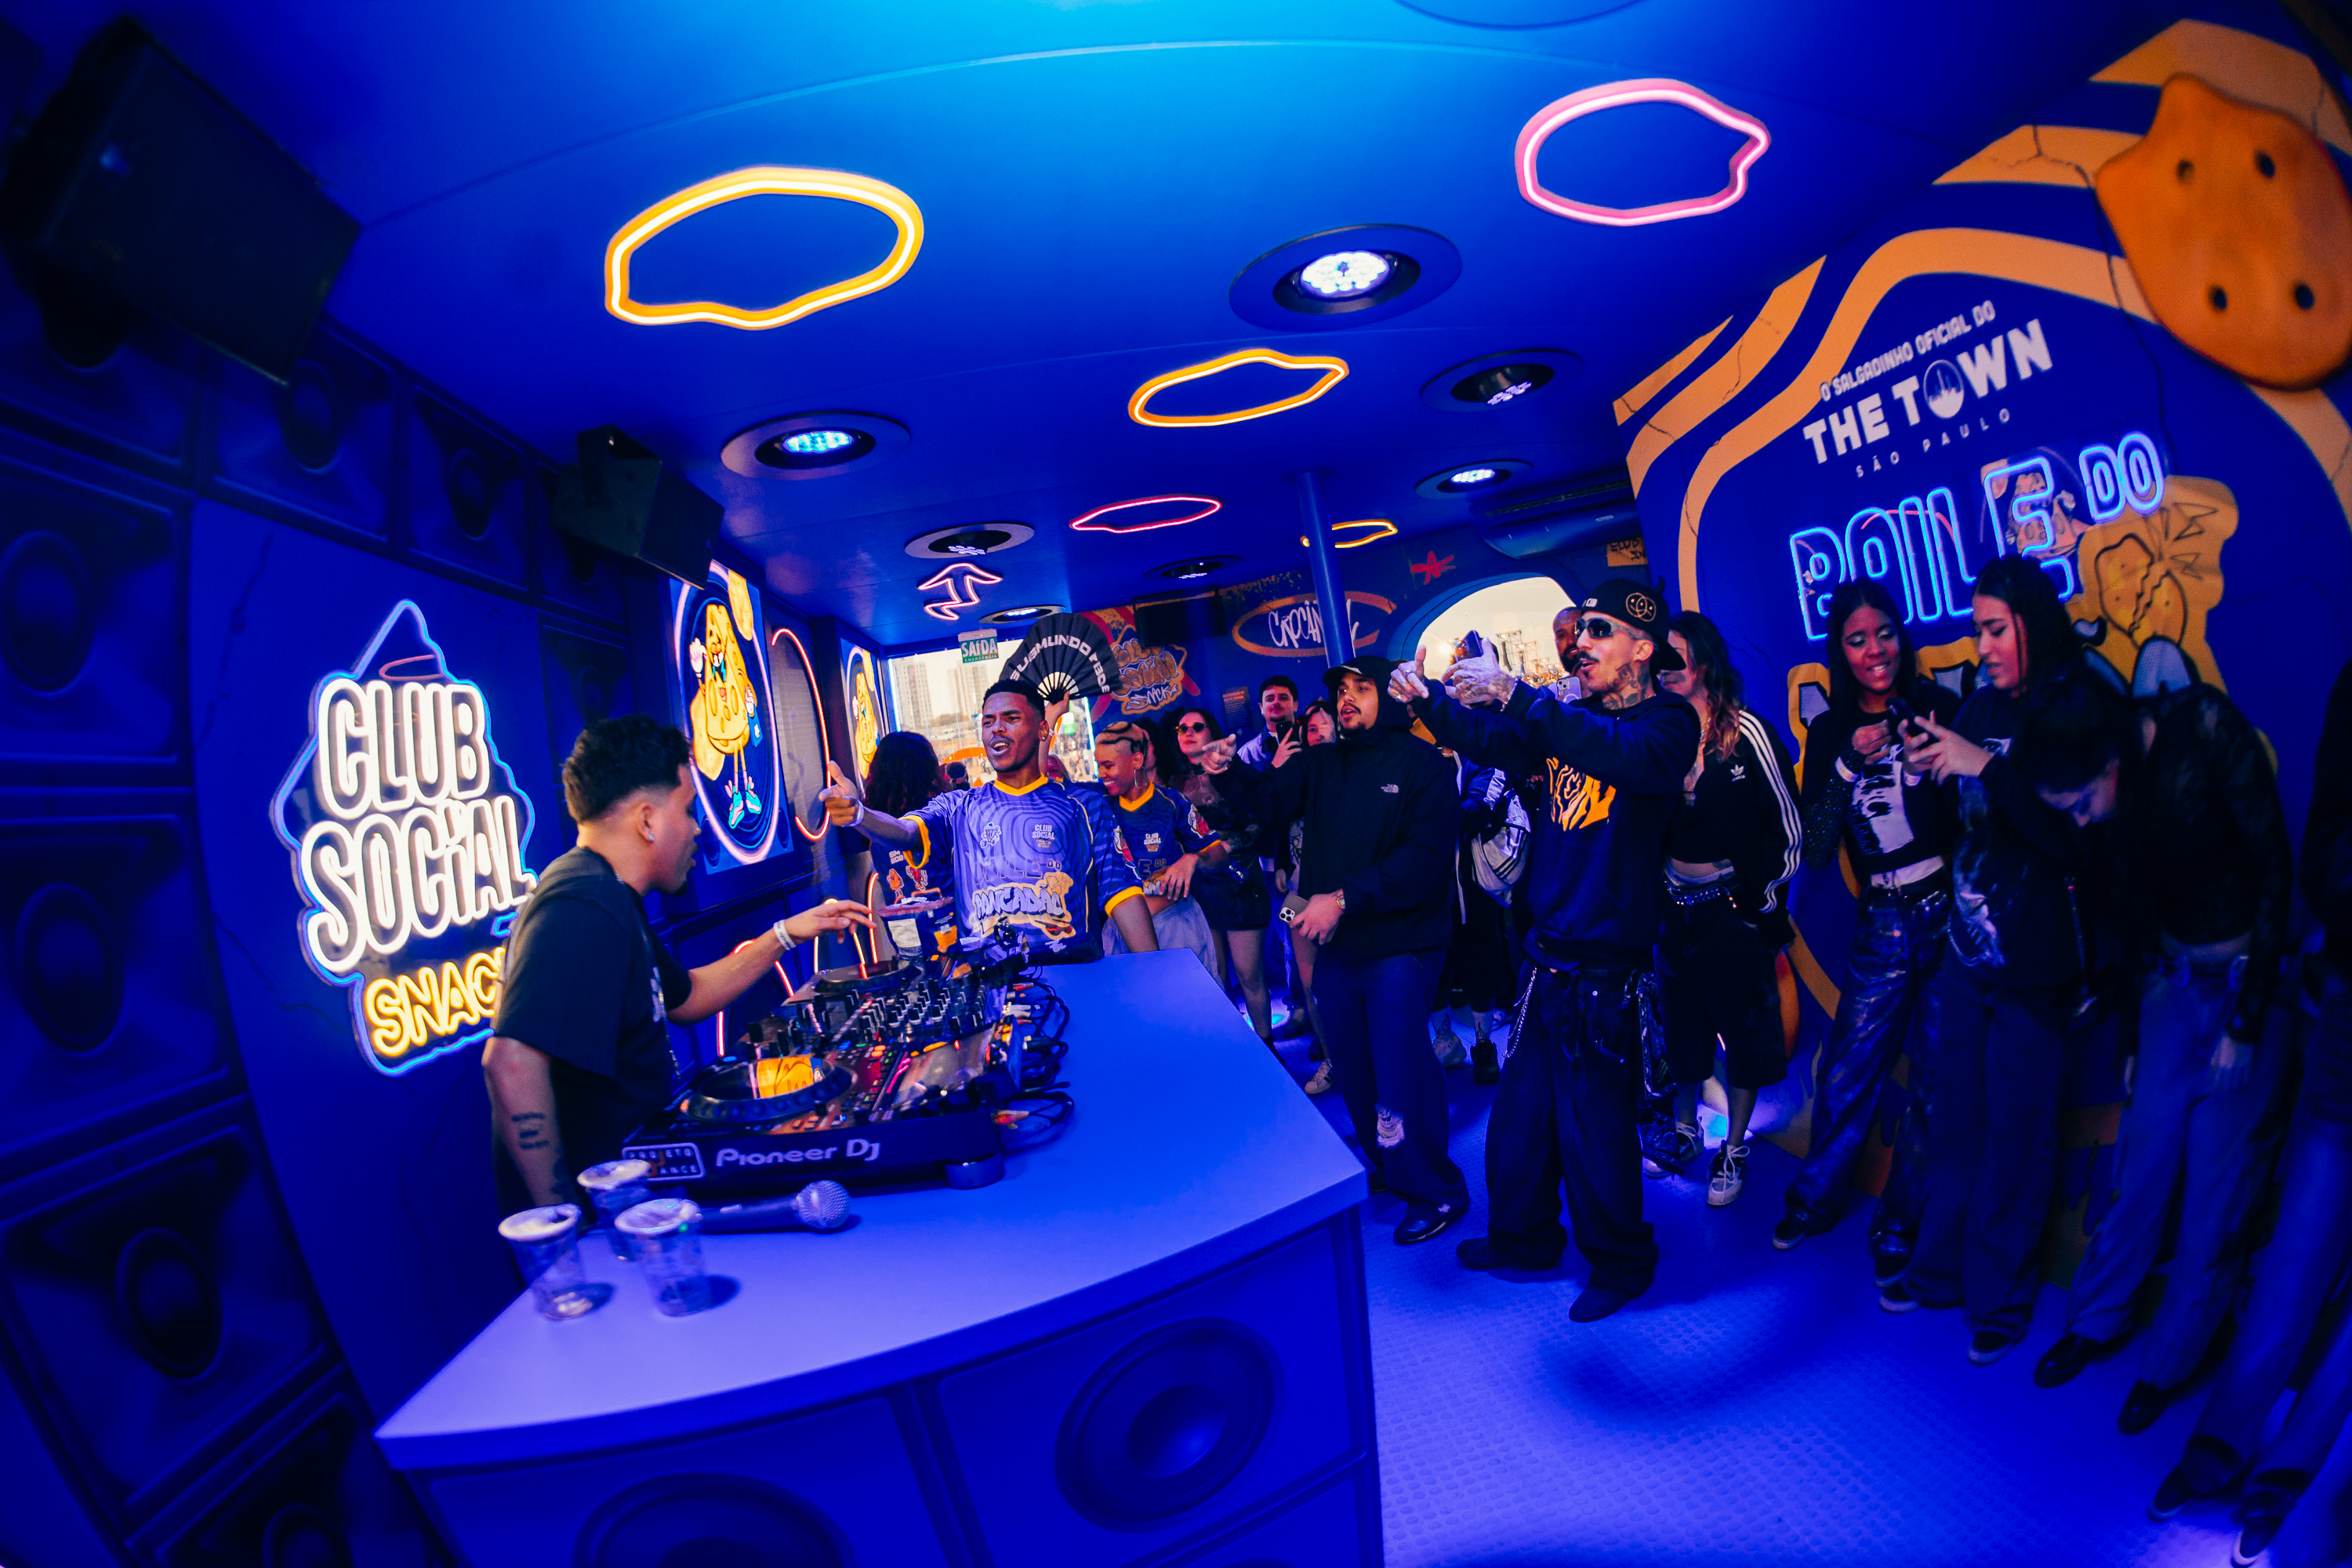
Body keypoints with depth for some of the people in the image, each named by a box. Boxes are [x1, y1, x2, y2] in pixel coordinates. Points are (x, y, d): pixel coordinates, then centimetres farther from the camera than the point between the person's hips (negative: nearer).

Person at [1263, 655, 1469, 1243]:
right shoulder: (1322, 763, 10)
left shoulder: (1422, 763, -7)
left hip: (1400, 950, -5)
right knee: (1354, 1077, 16)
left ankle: (1436, 1192, 21)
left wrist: (1345, 898, -22)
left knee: (1401, 1079, -1)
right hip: (1335, 948, 6)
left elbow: (1426, 857, -17)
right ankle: (1387, 1174, 38)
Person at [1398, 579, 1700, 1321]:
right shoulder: (1570, 719, 10)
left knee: (1593, 1130, 5)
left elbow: (1624, 755, -31)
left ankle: (1621, 1262, 29)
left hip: (1605, 971, -6)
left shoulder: (1669, 723, -10)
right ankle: (1524, 1237, 37)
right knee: (1520, 1108, 17)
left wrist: (1518, 695, -39)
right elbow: (1490, 741, 5)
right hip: (1546, 955, 6)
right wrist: (1429, 701, -13)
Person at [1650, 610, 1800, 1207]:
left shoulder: (1746, 730, -10)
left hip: (1735, 905, -3)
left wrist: (1767, 897, -6)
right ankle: (1684, 1129, 32)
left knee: (1744, 1027, 9)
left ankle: (1734, 1148, 22)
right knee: (1680, 1019, 14)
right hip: (1673, 905, 4)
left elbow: (1785, 823, -7)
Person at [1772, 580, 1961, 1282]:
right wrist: (1849, 764, -14)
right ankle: (1816, 1198, 31)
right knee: (1845, 1075, 7)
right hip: (1881, 927, 2)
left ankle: (1900, 1224, 26)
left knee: (1934, 1080, 8)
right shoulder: (1830, 732, 3)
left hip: (1948, 913, -2)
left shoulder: (1936, 707, -3)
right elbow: (1815, 854, -5)